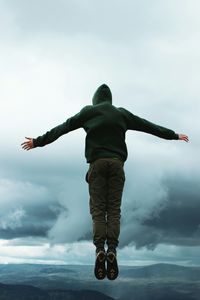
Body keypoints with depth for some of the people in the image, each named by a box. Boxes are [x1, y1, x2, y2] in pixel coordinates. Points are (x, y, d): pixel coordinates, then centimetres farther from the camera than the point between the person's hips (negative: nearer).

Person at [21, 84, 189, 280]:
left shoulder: (88, 112, 13)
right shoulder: (122, 113, 18)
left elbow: (62, 128, 11)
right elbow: (149, 126, 24)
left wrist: (38, 142, 15)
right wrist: (175, 136, 33)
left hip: (97, 163, -1)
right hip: (117, 162, 1)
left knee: (98, 209, -2)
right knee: (114, 209, -1)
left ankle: (99, 250, -20)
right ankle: (112, 250, -17)